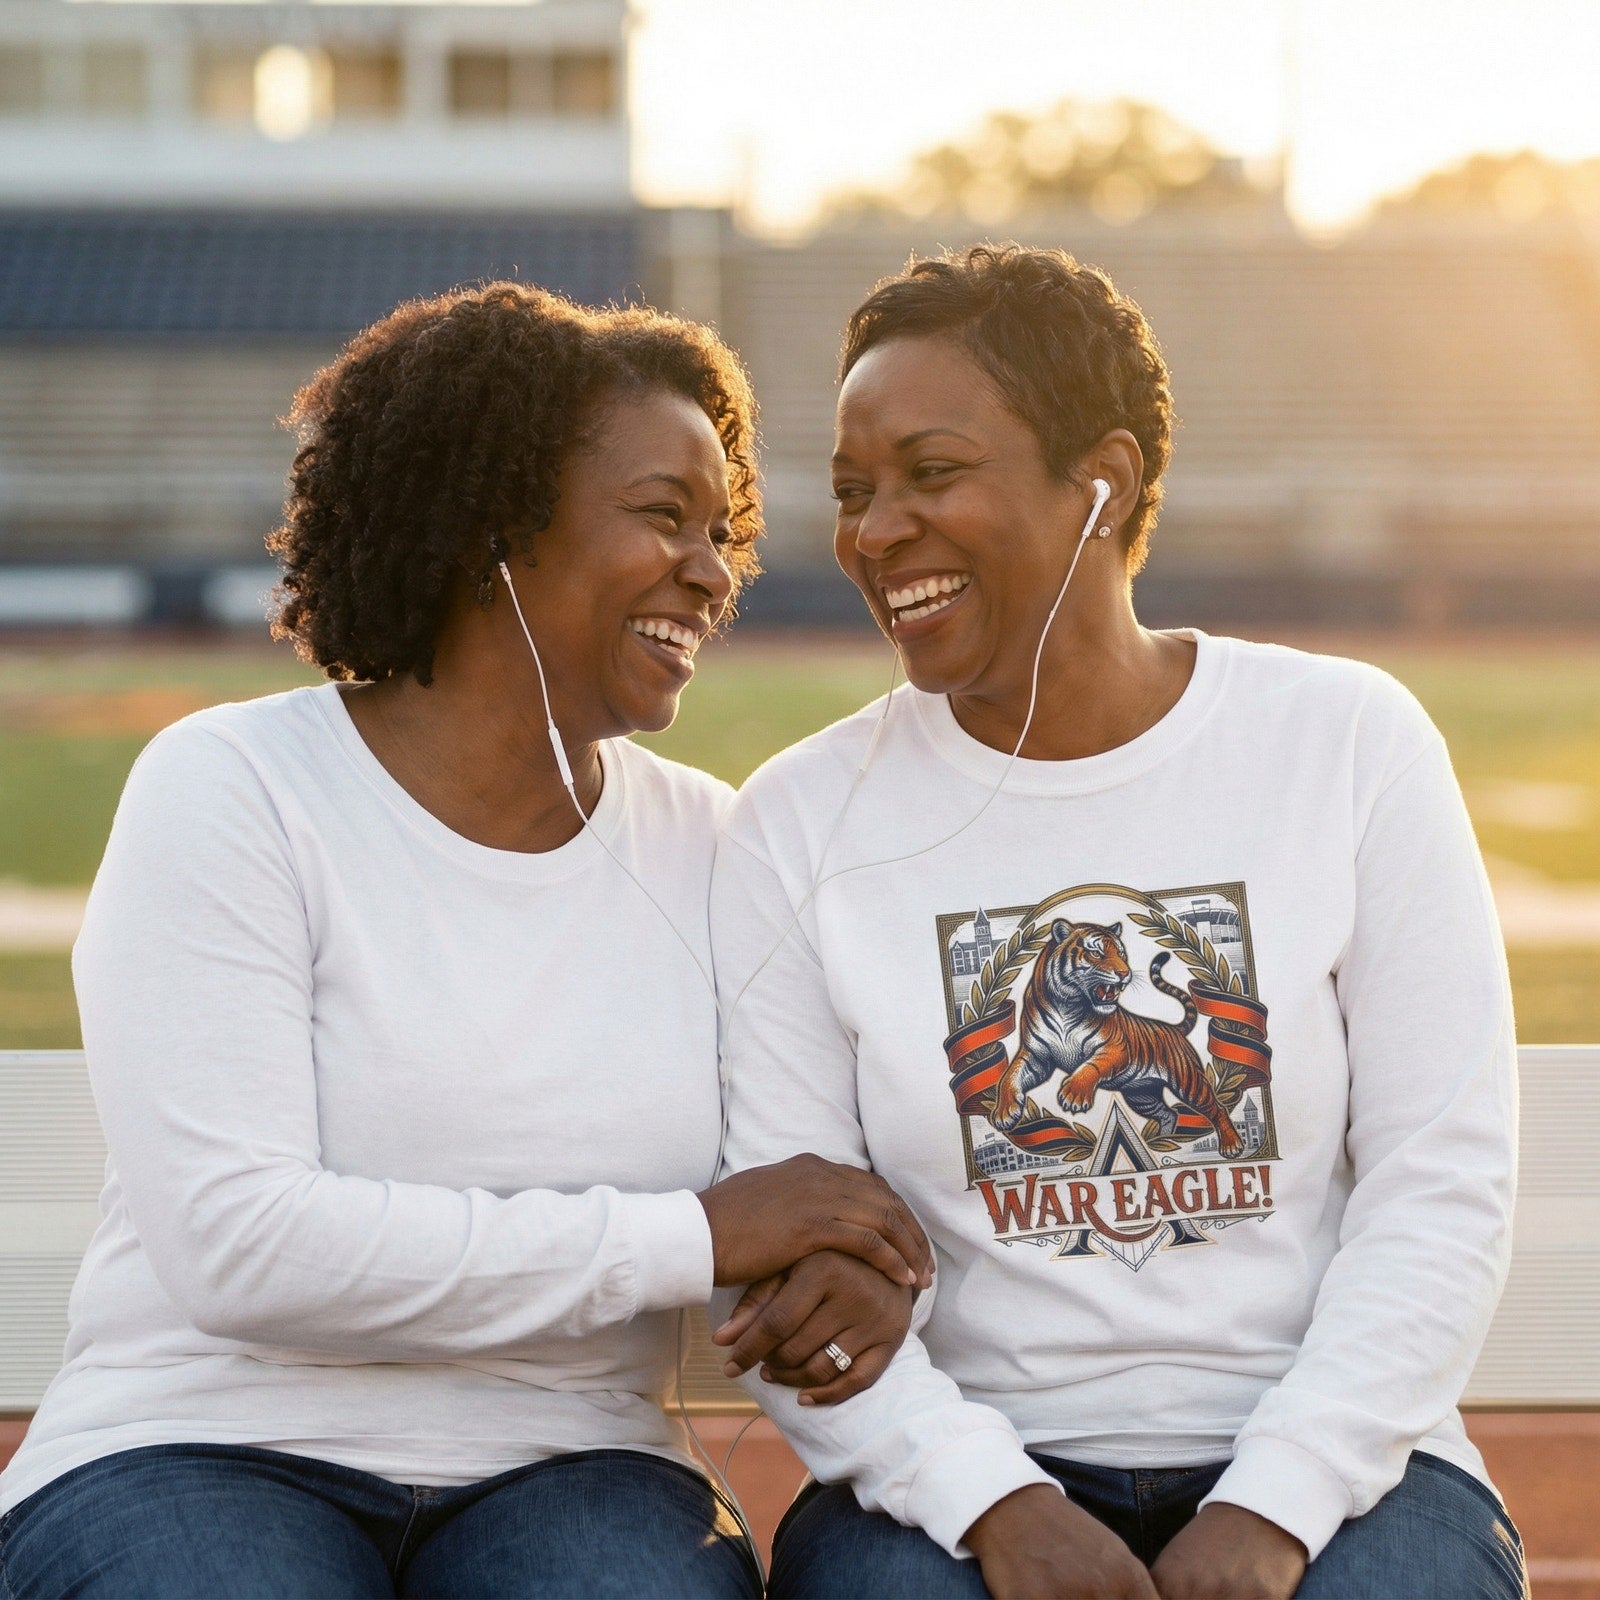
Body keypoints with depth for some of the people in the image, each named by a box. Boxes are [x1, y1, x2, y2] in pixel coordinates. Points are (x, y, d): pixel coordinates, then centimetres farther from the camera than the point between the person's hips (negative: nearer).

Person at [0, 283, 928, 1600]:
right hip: (208, 1453, -2)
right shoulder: (228, 791, -6)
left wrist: (854, 1267, -14)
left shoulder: (705, 839, 8)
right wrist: (694, 1237, -17)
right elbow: (236, 1246, -18)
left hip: (565, 1475, 3)